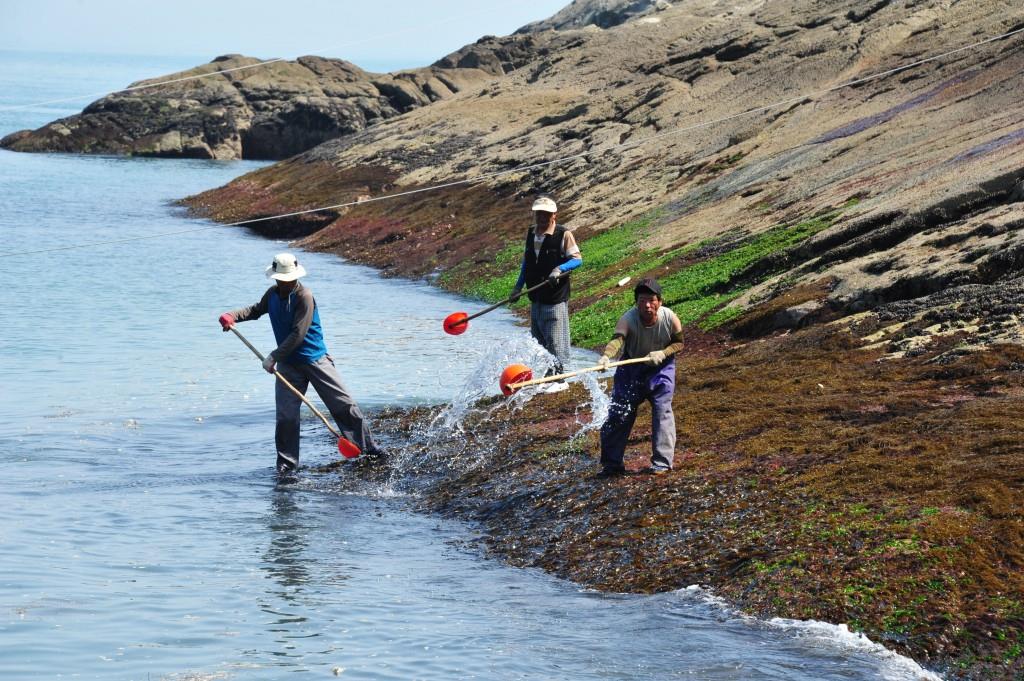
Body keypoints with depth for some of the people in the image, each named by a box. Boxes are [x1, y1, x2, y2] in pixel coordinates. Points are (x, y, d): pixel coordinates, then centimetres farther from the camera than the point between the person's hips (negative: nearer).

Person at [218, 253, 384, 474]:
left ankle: (368, 446, 7)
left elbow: (298, 335, -23)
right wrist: (232, 316, 4)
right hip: (288, 363, 5)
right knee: (285, 414, -4)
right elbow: (256, 310, 23)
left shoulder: (304, 297, -18)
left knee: (343, 404, -3)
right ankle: (286, 462, 7)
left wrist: (274, 357, -24)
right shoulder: (273, 294, 3)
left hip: (315, 359, -4)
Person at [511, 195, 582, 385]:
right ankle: (548, 376, 22)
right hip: (536, 298, 7)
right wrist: (518, 286, 15)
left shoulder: (563, 235, -9)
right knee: (538, 339, 13)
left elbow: (577, 259, -10)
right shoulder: (531, 234, 11)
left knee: (556, 341, -5)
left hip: (556, 298, -7)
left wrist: (559, 269, -27)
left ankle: (559, 378, 1)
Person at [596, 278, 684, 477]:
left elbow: (679, 342, -5)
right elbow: (617, 339, -44)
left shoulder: (670, 318, -20)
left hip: (661, 368, 0)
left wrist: (663, 353, -24)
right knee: (618, 413, 1)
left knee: (662, 410, -12)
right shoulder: (628, 319, -26)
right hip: (631, 368, 0)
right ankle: (612, 463, 14)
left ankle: (662, 462, -2)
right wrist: (606, 356, -65)